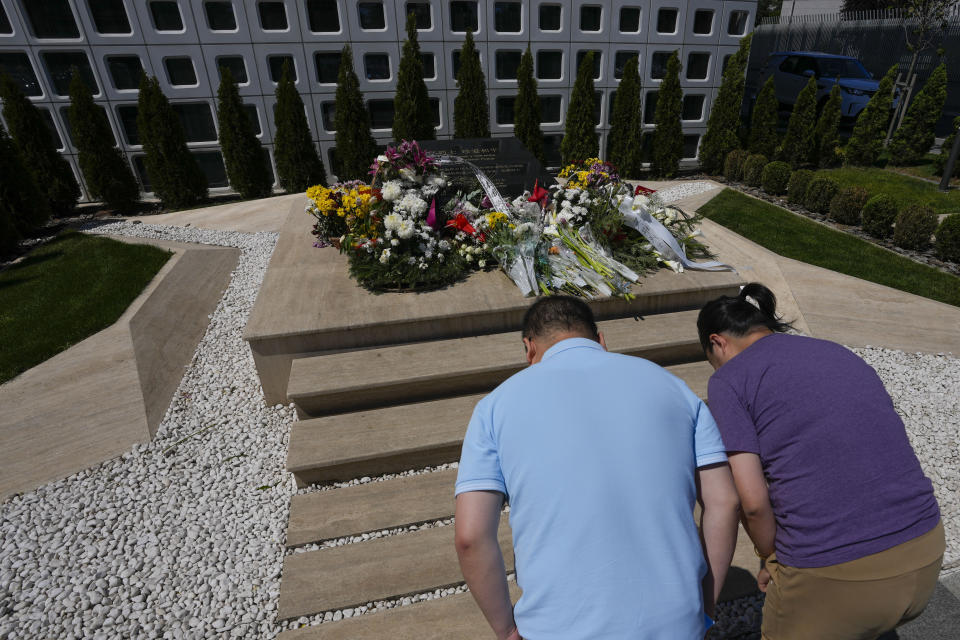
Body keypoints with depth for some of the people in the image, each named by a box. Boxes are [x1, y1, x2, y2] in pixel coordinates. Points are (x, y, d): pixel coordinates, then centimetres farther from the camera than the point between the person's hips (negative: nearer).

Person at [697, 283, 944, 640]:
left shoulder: (728, 380, -6)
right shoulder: (842, 355, 14)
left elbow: (752, 500, -13)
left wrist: (772, 557, 8)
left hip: (833, 578, -6)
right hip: (923, 556, 6)